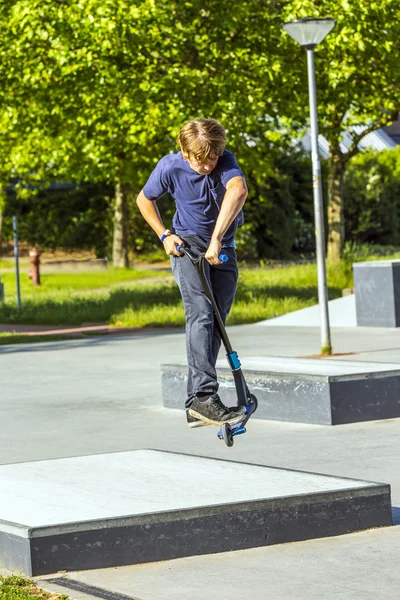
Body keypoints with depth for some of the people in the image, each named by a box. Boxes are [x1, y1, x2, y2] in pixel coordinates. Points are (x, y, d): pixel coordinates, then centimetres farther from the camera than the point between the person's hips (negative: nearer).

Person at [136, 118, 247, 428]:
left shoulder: (225, 162, -20)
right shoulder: (170, 167, -16)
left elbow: (238, 190, -42)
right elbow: (144, 199, 4)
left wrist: (216, 238, -52)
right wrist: (164, 235, -7)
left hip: (223, 248, 3)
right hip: (187, 244, -3)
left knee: (216, 322, 2)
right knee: (201, 314, -24)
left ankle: (197, 406, 10)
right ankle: (204, 396, -34)